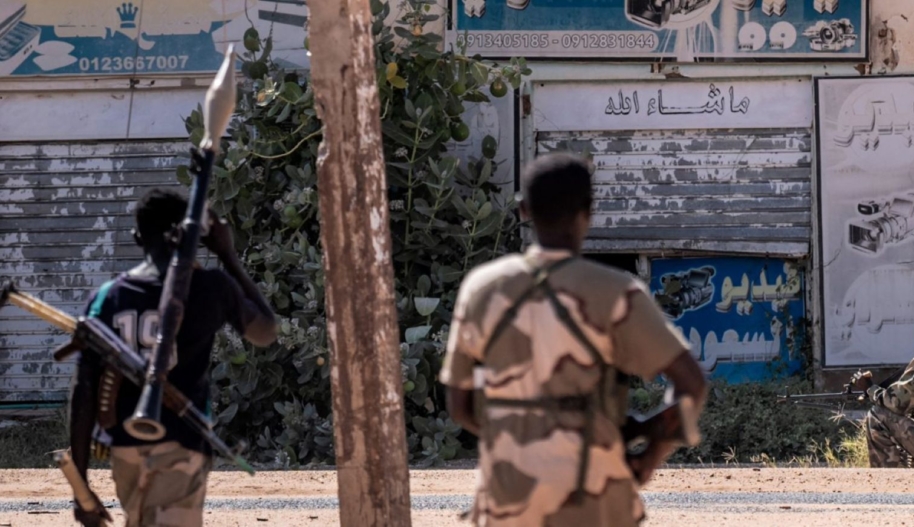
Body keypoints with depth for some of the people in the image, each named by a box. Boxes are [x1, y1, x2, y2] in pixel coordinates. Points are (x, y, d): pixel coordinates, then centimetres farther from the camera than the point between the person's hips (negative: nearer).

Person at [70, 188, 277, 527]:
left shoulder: (106, 298, 5)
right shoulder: (210, 288, -1)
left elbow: (84, 396, 2)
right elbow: (265, 332, 19)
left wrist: (80, 486, 6)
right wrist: (228, 256, 21)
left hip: (124, 450, 4)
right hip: (181, 448, -4)